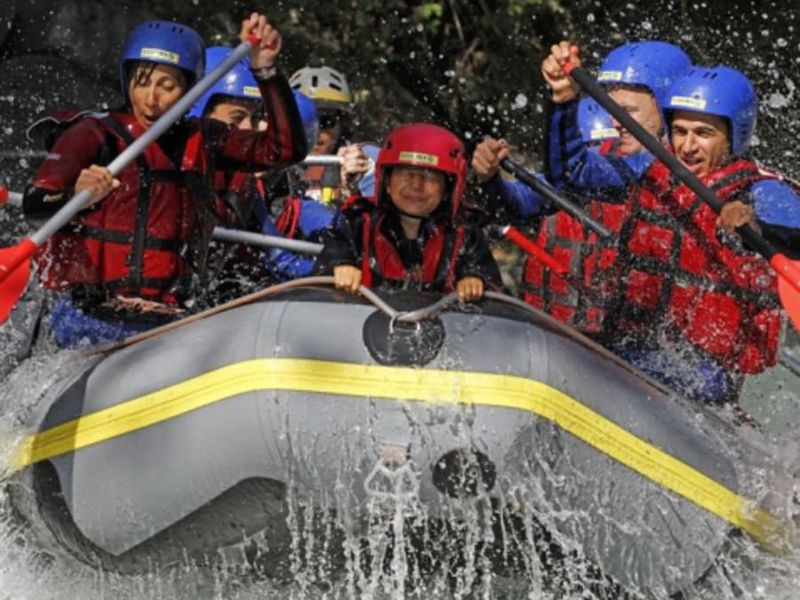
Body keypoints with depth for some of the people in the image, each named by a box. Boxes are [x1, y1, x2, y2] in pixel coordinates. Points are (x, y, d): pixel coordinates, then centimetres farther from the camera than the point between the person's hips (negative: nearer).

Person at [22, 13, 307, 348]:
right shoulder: (95, 134, 1)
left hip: (167, 323, 4)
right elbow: (33, 203, -12)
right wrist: (76, 197, -35)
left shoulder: (197, 141, 14)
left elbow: (286, 149, 5)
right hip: (91, 317, -4)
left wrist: (266, 71, -6)